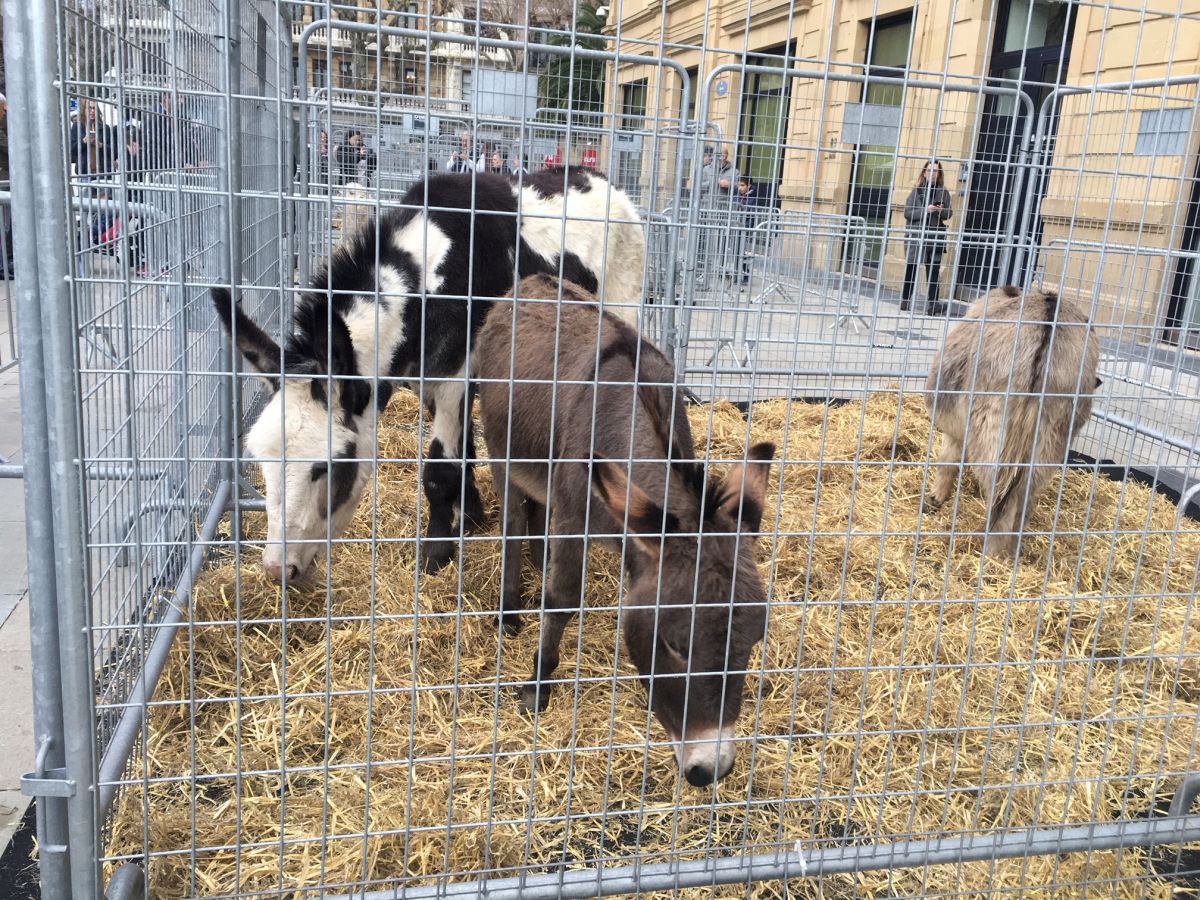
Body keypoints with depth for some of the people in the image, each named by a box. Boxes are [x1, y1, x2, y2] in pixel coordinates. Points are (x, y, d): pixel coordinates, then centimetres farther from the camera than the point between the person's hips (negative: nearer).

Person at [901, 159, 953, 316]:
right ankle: (905, 300, 14)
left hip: (935, 236, 1)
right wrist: (925, 210, -15)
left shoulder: (944, 193, 9)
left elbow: (949, 213, 8)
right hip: (915, 235, -1)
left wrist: (940, 211, -14)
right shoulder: (917, 191, 4)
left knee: (934, 270, -2)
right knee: (911, 268, 3)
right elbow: (907, 212, -3)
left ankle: (933, 303, -1)